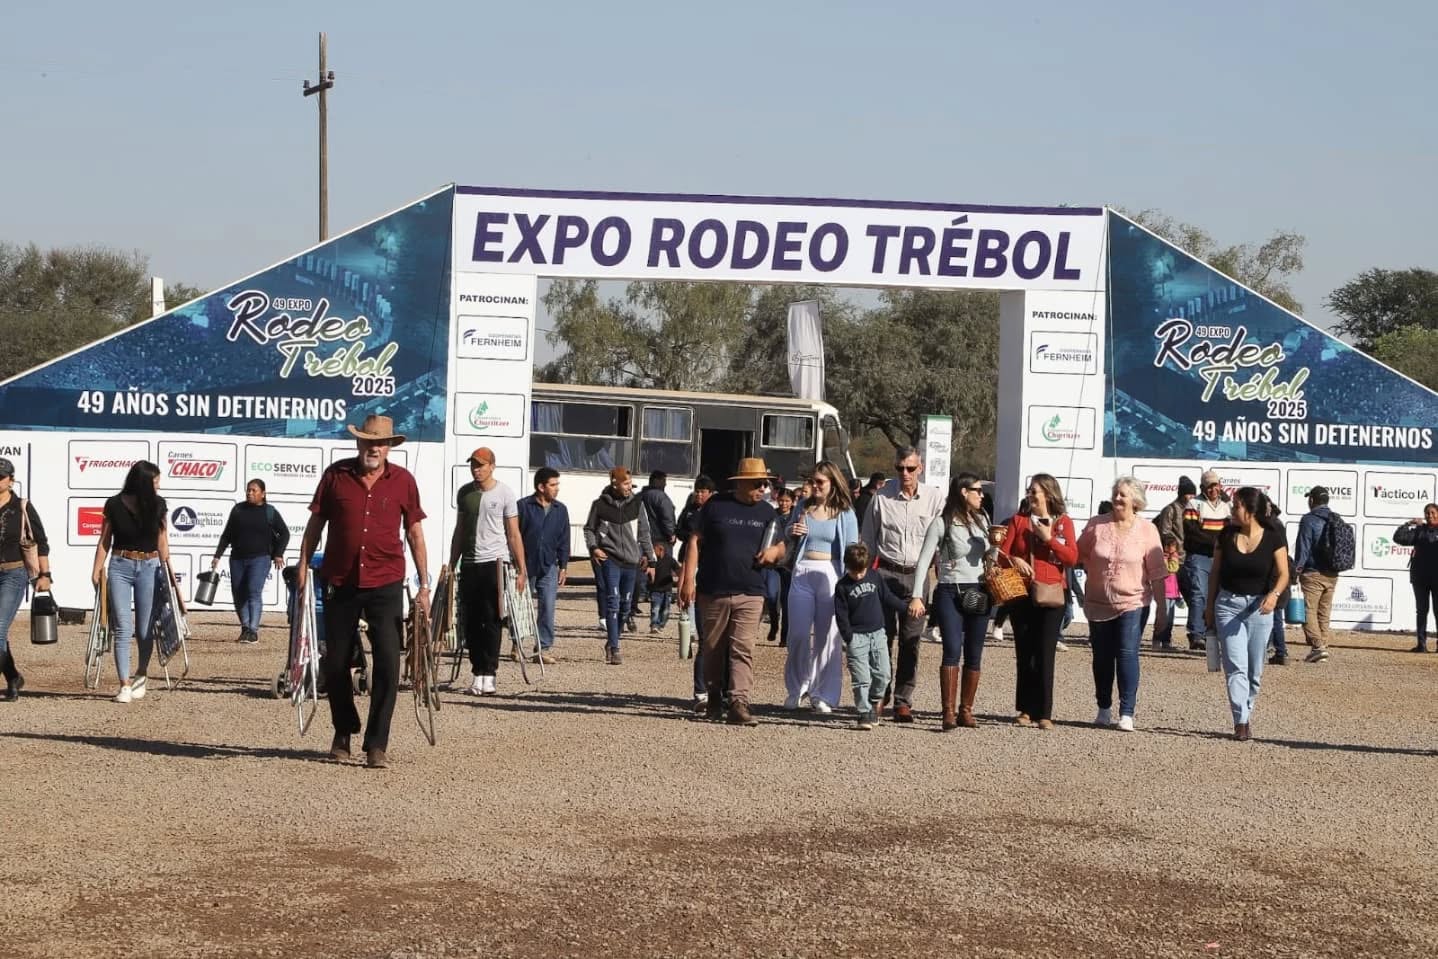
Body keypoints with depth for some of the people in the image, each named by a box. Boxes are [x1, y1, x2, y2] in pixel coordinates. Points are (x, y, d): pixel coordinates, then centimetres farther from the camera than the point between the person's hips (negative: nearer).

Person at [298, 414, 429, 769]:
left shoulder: (403, 480, 1)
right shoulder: (336, 474, 1)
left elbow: (414, 532, 6)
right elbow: (316, 522, 8)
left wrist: (424, 585, 3)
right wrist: (303, 564, 0)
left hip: (385, 584, -1)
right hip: (340, 582, 1)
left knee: (387, 662, -9)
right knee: (336, 663, 8)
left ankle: (377, 744, -2)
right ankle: (343, 732, 29)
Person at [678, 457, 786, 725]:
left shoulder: (767, 513, 10)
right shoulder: (716, 506, 1)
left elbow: (780, 547, 19)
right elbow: (695, 542, 1)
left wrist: (775, 552, -7)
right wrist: (688, 580, -6)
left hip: (750, 594, 1)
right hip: (713, 592, -1)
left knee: (743, 650, -10)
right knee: (713, 649, 10)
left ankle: (738, 703, -13)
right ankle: (713, 698, 27)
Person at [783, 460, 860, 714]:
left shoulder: (844, 514, 2)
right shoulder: (804, 508, 11)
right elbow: (790, 544, 22)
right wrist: (792, 533, -2)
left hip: (830, 573, -2)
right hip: (803, 572, 3)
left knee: (827, 636, -2)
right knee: (798, 634, 0)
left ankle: (824, 695, 6)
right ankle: (796, 688, 16)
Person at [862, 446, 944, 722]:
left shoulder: (934, 499, 2)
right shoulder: (881, 498, 1)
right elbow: (868, 540, 9)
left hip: (917, 575, 0)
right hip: (886, 572, 0)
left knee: (911, 640, 1)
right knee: (883, 635, -2)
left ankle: (903, 700, 5)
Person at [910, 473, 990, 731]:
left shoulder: (981, 520, 14)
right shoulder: (942, 523, -4)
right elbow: (924, 561, -7)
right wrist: (917, 596, -15)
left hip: (978, 593, 5)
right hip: (950, 593, -5)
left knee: (974, 654, 3)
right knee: (953, 650, -16)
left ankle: (966, 709, 11)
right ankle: (948, 712, -16)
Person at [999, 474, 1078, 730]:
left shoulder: (1063, 522, 5)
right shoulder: (1018, 519, 9)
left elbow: (1072, 558, -4)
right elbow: (1002, 552, 5)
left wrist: (1049, 538, -11)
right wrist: (1013, 560, -16)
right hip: (1021, 594, 2)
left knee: (1045, 655, -7)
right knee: (1024, 654, 6)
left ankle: (1044, 713, -6)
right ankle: (1026, 710, 14)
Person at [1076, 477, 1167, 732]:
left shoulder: (1147, 530, -6)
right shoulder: (1096, 525, -2)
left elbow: (1157, 572, -5)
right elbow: (1080, 554, 14)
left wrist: (1162, 609, -6)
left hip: (1132, 603, -3)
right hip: (1098, 603, 3)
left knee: (1127, 654, -12)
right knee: (1102, 657, 11)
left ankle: (1127, 713, -9)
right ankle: (1104, 709, 26)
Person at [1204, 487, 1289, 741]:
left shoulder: (1272, 537, -6)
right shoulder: (1226, 536, 0)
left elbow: (1283, 574, -7)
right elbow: (1215, 573, 9)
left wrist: (1274, 594, -26)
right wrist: (1209, 606, 9)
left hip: (1259, 606, -1)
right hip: (1228, 604, 1)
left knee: (1255, 669, 8)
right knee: (1235, 665, -9)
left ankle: (1246, 713, 26)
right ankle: (1241, 722, -13)